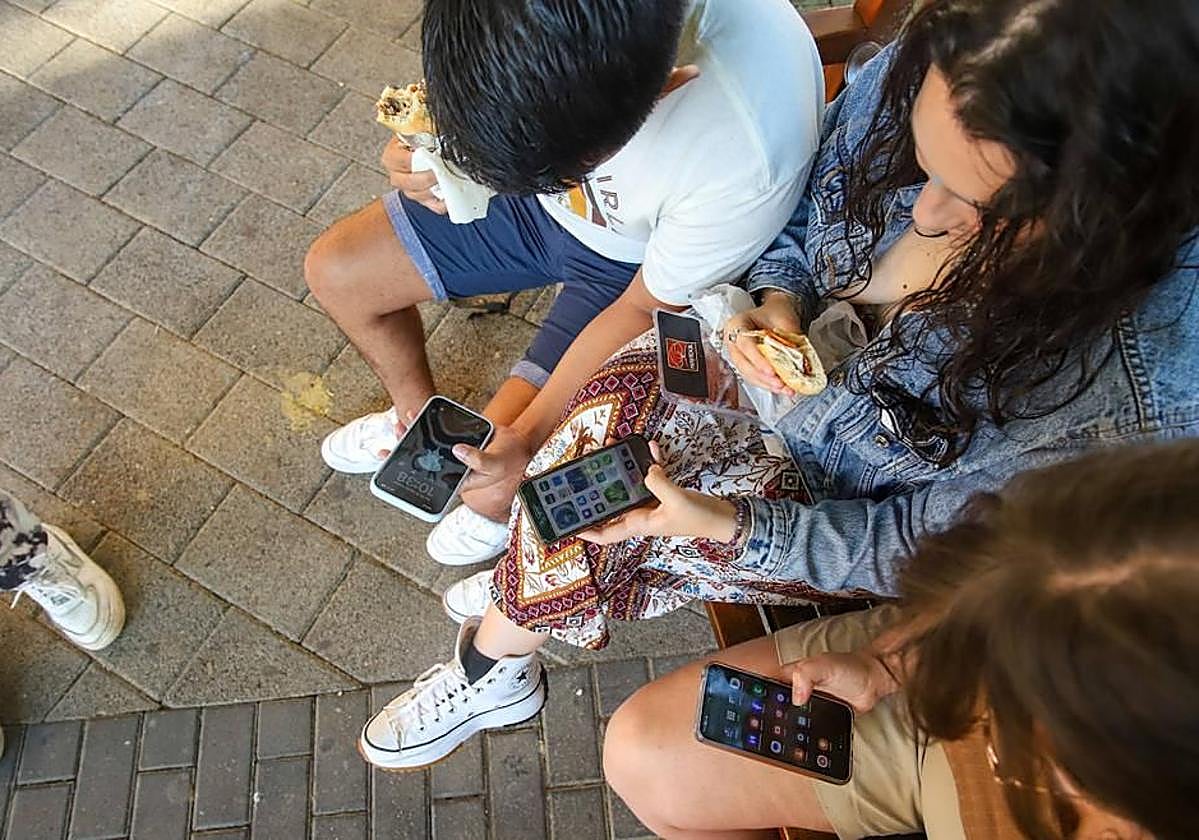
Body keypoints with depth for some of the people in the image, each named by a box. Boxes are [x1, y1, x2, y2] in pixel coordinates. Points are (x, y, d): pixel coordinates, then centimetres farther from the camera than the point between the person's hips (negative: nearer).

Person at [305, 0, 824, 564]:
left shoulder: (754, 157, -41)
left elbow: (648, 308, -22)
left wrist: (524, 438, -23)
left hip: (627, 266, -4)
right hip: (537, 191, 5)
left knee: (496, 482, -13)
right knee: (333, 271, 5)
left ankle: (502, 512, 28)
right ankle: (418, 413, 34)